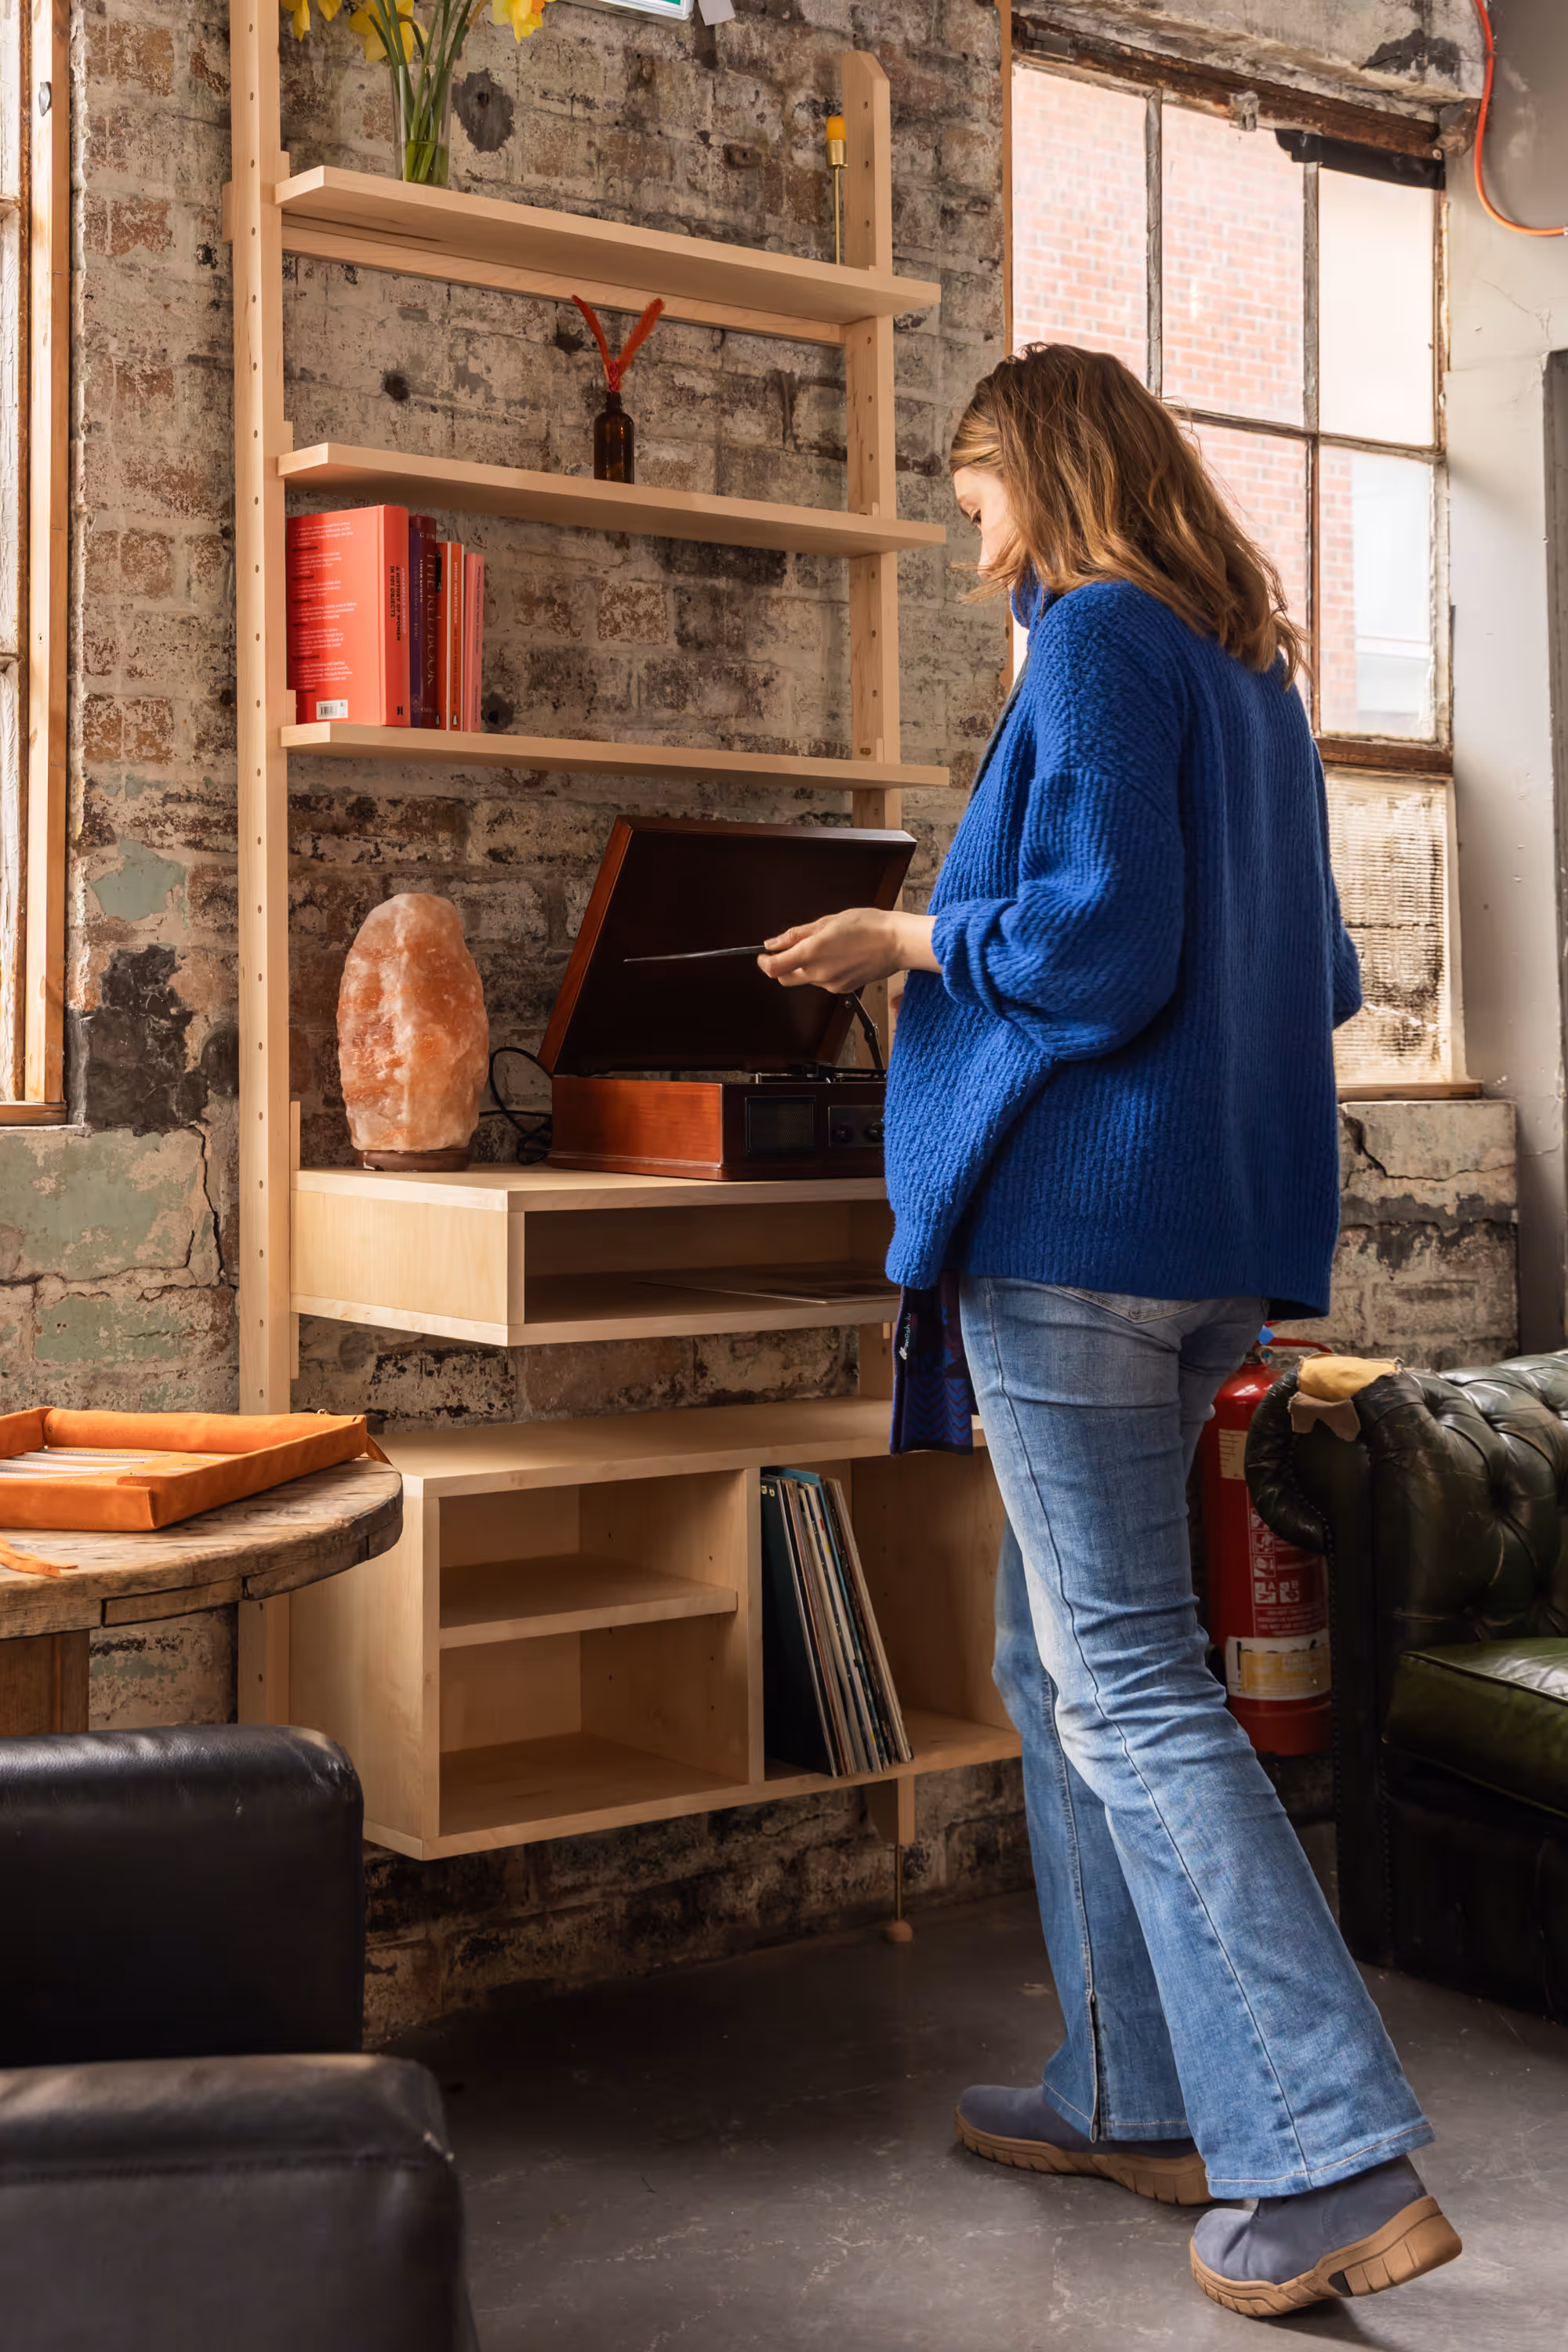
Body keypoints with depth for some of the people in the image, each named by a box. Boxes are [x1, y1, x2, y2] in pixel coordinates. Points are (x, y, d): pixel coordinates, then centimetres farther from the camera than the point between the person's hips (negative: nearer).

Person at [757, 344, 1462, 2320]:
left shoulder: (1096, 644, -10)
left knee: (1125, 1677, -6)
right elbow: (1319, 977, 21)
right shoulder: (1251, 674, 18)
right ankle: (1135, 2097, 24)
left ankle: (1341, 2160, -4)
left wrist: (905, 938, -5)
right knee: (1057, 1656, 16)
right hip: (1220, 1225, 10)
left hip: (1076, 1213, -10)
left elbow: (1096, 947, -20)